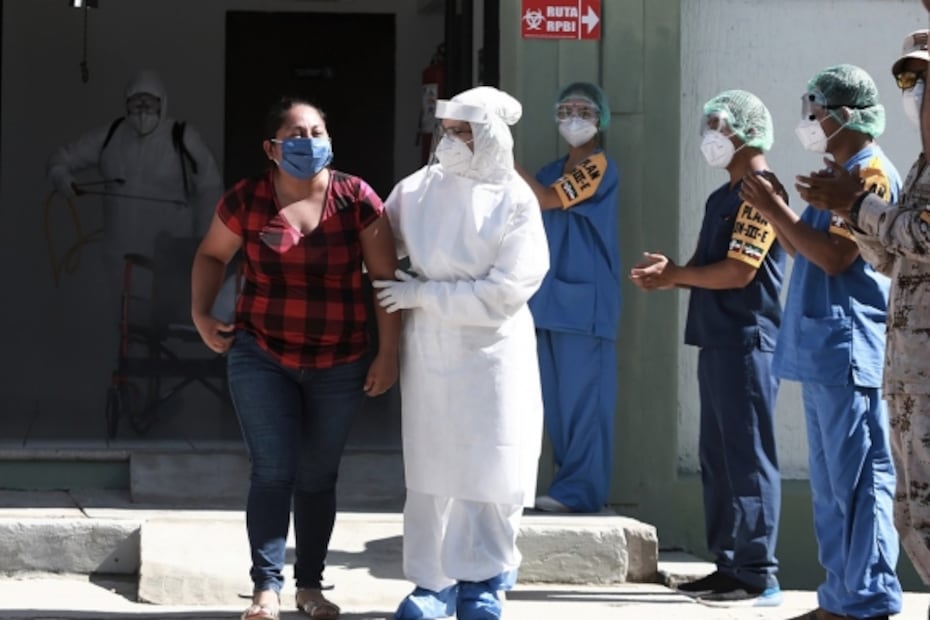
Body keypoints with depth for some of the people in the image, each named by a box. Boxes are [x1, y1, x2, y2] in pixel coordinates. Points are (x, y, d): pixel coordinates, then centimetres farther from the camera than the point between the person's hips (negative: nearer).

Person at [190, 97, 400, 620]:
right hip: (262, 358, -1)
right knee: (273, 473, -7)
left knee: (318, 477, 9)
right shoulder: (246, 200, -5)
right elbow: (212, 255, 13)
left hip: (340, 364, 1)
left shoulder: (357, 199, -6)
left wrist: (389, 352, -4)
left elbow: (387, 277, -2)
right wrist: (201, 314, 1)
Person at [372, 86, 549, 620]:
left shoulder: (515, 201, -9)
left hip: (493, 354, -2)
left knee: (491, 471, 3)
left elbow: (507, 291, -16)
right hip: (429, 351, 3)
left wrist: (423, 294, -15)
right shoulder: (416, 190, 0)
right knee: (431, 468, 5)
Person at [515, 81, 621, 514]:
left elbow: (547, 200, -18)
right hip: (551, 299, 9)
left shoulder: (599, 166, -6)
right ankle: (570, 483, 16)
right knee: (556, 399, 10)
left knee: (583, 397, -8)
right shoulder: (554, 171, 20)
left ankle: (581, 490, -8)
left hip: (584, 300, -9)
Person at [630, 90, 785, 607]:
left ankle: (758, 576, -7)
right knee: (719, 458, 12)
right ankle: (730, 565, 17)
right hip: (718, 341, 10)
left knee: (748, 457, -8)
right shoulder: (724, 197, 18)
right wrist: (670, 275, -2)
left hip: (747, 343, -10)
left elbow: (738, 273, -20)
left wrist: (675, 274, -8)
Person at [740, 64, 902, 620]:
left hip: (849, 354, -10)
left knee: (859, 482, -9)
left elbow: (834, 256, -20)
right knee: (833, 484, 12)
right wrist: (773, 210, 10)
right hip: (824, 352, 10)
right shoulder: (844, 176, 19)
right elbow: (807, 249, 22)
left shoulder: (872, 174, -11)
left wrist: (777, 210, -13)